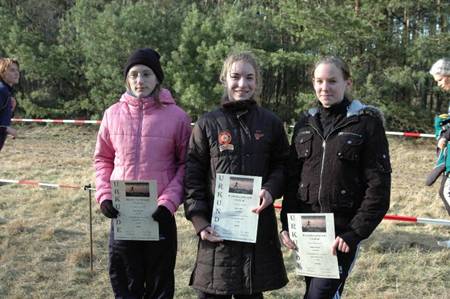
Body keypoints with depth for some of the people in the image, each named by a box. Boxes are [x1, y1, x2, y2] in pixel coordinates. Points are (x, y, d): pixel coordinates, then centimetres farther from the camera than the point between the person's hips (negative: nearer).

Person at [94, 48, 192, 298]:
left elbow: (185, 163, -2)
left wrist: (169, 201, -13)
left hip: (160, 215, -2)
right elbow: (103, 158, 11)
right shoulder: (113, 113, 2)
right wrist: (104, 194, -3)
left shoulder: (176, 116, -6)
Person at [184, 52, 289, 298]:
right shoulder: (208, 124, 2)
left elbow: (282, 165, 12)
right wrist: (199, 221, -8)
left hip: (259, 226, 2)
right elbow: (193, 175, 1)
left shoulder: (270, 123, 6)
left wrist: (271, 190, -10)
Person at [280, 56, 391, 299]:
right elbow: (292, 178, 10)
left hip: (342, 230, -5)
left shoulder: (367, 122, -5)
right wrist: (287, 223, 2)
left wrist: (355, 232, -14)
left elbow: (378, 186, -9)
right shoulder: (306, 122, 8)